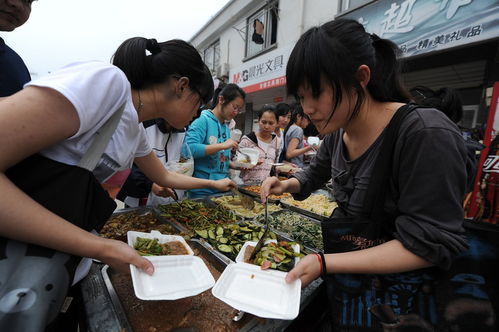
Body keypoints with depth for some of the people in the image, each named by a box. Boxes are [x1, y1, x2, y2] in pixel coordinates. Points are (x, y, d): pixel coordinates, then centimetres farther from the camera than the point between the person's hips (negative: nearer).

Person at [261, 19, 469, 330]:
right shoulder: (337, 133, -6)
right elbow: (315, 174, 13)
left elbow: (428, 245, -26)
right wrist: (286, 185, -7)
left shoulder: (426, 136, -28)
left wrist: (324, 263, -29)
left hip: (397, 298, -6)